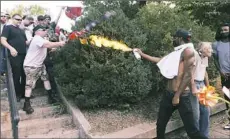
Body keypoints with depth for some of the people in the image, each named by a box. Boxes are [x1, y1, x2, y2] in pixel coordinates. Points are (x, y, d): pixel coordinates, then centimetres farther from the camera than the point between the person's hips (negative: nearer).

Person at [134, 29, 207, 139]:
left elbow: (188, 75, -18)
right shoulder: (177, 52, 16)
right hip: (169, 94, 8)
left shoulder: (188, 51, -10)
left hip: (182, 96, -8)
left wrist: (177, 96, -18)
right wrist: (142, 54, 28)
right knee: (160, 125, 13)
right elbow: (160, 60, 25)